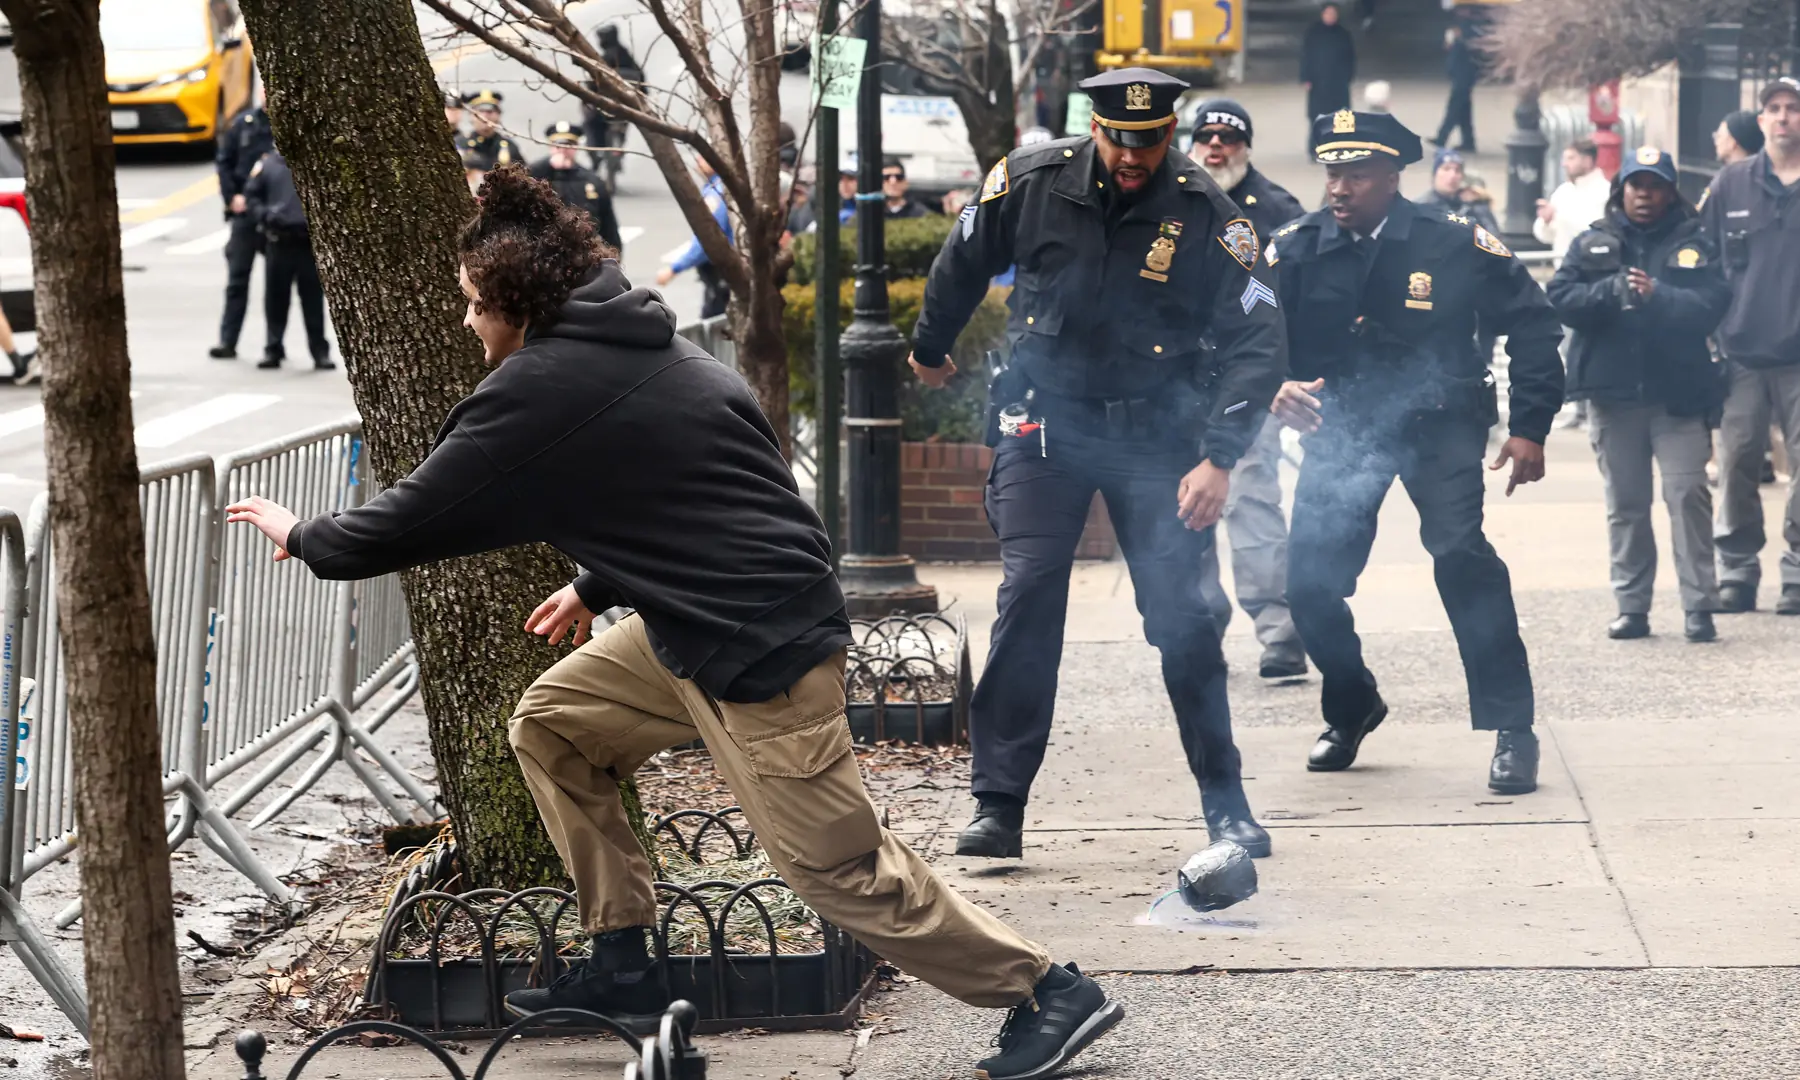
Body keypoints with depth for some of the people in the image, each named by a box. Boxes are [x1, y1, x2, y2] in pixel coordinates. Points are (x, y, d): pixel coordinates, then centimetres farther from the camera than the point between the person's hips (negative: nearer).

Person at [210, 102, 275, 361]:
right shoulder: (243, 123, 4)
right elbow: (224, 161, 9)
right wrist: (232, 196, -2)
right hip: (246, 211, 2)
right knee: (237, 277, 3)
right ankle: (228, 340, 7)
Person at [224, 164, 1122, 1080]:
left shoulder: (541, 391, -14)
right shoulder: (642, 345, 13)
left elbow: (418, 517, -5)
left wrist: (303, 538, 10)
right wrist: (600, 587, 26)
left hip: (761, 653, -10)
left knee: (841, 868, -5)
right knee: (551, 725, 15)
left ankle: (1050, 994, 4)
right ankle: (621, 967, 20)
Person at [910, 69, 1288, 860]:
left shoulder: (1206, 215, -11)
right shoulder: (1029, 184, -8)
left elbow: (1257, 342, -11)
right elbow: (961, 266, 12)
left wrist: (1220, 457, -20)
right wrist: (930, 349, 26)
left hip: (1155, 432, 0)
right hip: (1043, 420, 1)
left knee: (1181, 615, -2)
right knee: (1027, 604, -10)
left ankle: (1226, 804, 10)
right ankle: (998, 807, -6)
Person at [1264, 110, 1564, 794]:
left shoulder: (1455, 244, -12)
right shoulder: (1295, 250, -8)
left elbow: (1530, 323, -3)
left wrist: (1530, 426, -9)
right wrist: (1275, 388, -30)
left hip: (1437, 422, -3)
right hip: (1340, 425, 3)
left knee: (1460, 551, -25)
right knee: (1309, 582, -3)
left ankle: (1512, 731, -17)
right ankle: (1351, 709, 28)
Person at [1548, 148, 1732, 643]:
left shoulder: (1693, 246, 4)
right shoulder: (1592, 244, 9)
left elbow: (1712, 304, -9)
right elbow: (1559, 299, -2)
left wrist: (1658, 295, -23)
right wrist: (1612, 290, -17)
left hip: (1679, 393, -2)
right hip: (1613, 393, 2)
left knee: (1688, 494, -10)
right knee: (1625, 504, 7)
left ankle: (1699, 606, -8)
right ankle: (1632, 607, 13)